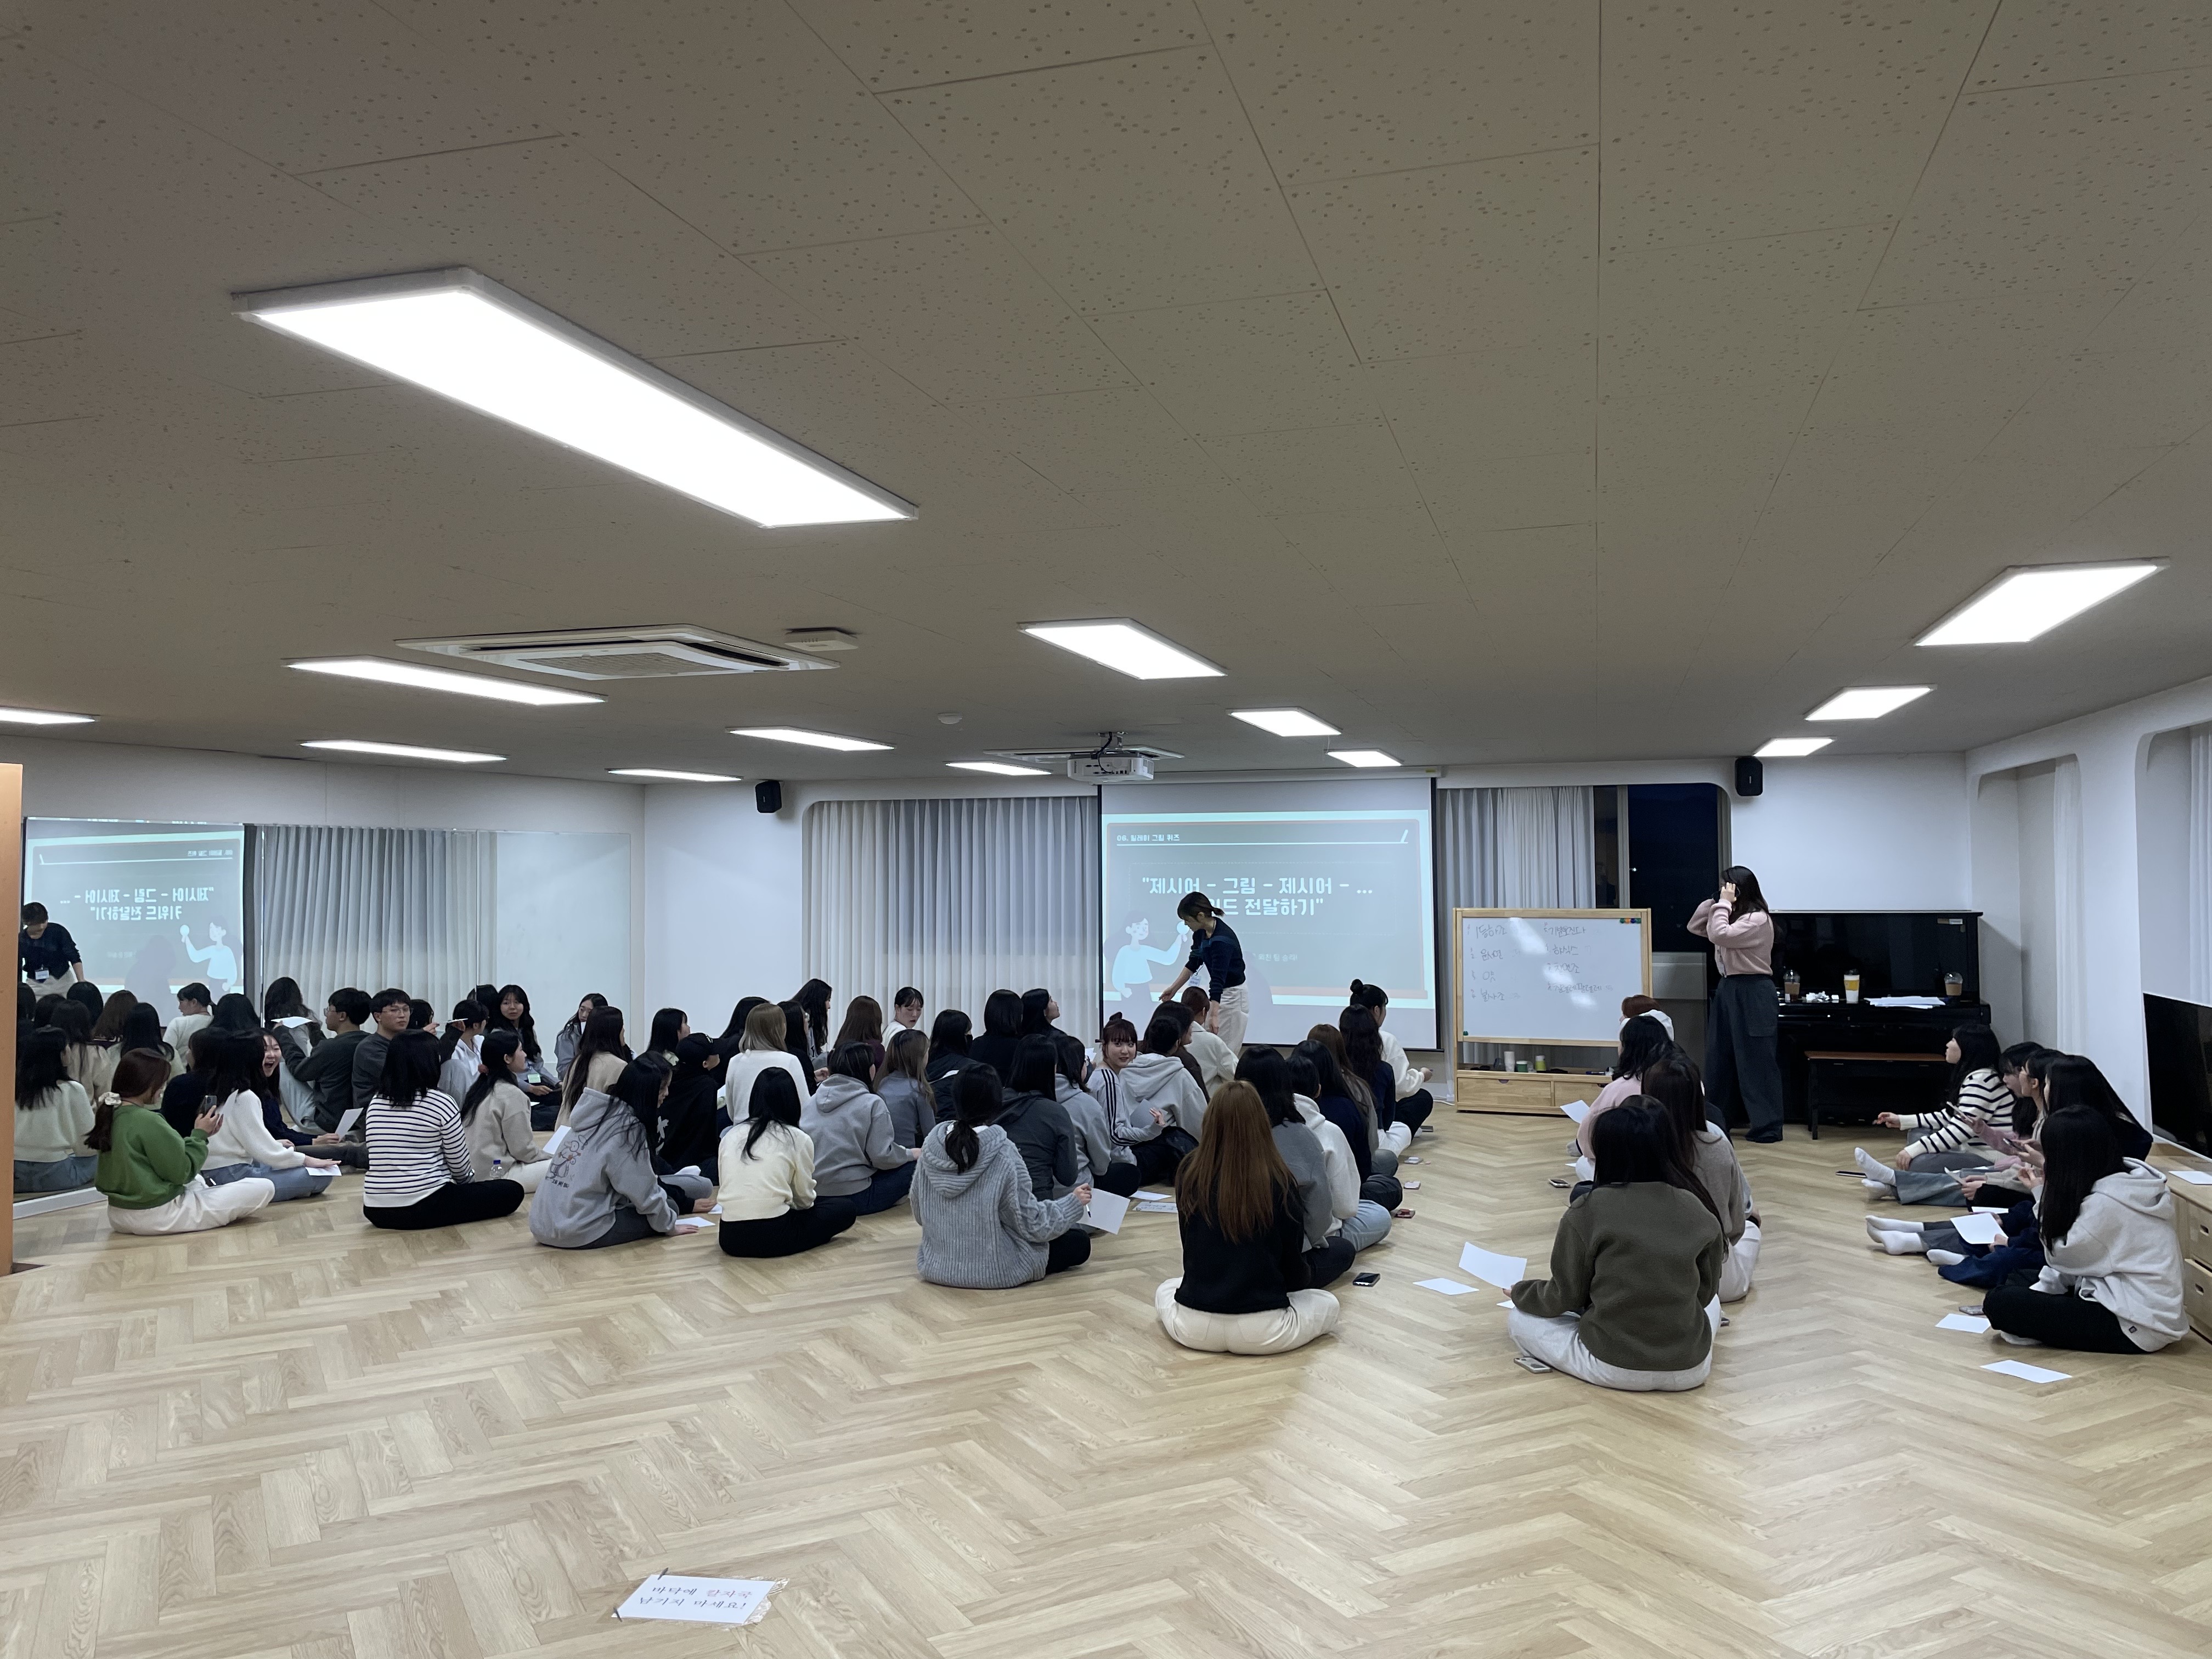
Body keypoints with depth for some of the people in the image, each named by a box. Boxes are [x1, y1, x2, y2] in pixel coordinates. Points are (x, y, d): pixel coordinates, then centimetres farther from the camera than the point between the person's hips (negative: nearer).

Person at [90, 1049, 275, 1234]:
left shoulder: (111, 1114, 3)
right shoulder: (148, 1121, -23)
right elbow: (182, 1172, -16)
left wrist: (198, 1136, 5)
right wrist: (200, 1135, -4)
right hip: (158, 1216, -10)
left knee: (196, 1181, 41)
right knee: (264, 1189, -10)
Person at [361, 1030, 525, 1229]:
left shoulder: (376, 1102, 6)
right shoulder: (441, 1103, -10)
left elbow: (386, 1157, 15)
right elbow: (459, 1165, -2)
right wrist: (469, 1183, 22)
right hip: (425, 1207, -7)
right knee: (512, 1191, 6)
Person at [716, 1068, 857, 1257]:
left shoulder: (730, 1136, 10)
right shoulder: (798, 1139, 0)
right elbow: (804, 1199, 8)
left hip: (730, 1237, 5)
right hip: (773, 1237, -5)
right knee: (846, 1208, 14)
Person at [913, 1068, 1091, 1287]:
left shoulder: (931, 1146, -9)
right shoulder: (1003, 1154, -23)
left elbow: (920, 1215, 3)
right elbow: (1031, 1225, -16)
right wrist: (1074, 1202, 0)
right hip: (993, 1273, -5)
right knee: (1079, 1242, 13)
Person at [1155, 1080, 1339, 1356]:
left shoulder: (1189, 1175, -6)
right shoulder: (1278, 1181, -12)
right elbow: (1293, 1258, 1)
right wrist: (1285, 1290, 24)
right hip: (1262, 1332, -2)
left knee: (1165, 1291, 36)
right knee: (1327, 1304, 25)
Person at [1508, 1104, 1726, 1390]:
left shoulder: (1588, 1211, -14)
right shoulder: (1697, 1209, -5)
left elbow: (1565, 1297, -5)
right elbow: (1706, 1292, 6)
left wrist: (1519, 1291, 15)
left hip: (1614, 1368, -2)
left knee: (1519, 1320, 19)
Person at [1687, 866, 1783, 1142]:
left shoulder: (1758, 919, -16)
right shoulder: (1732, 916, 13)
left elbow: (1720, 935, -27)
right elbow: (1695, 927, 16)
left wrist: (1724, 903, -18)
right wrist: (1714, 902, 5)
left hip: (1753, 994, -10)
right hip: (1728, 990, 10)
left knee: (1756, 1063, -4)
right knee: (1718, 1060, 14)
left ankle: (1768, 1128, 3)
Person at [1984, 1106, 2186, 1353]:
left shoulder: (2105, 1203, -22)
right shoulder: (2126, 1180, 6)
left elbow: (2061, 1257, -9)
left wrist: (2047, 1195, -3)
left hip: (2133, 1330, -10)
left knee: (2000, 1301, -18)